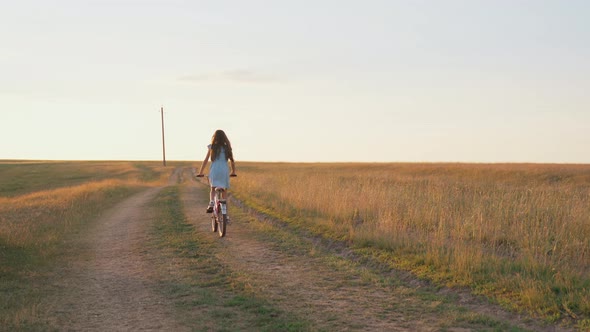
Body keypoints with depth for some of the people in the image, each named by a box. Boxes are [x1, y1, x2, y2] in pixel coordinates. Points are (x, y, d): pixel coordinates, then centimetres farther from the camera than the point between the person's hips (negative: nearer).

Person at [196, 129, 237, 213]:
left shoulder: (211, 147, 5)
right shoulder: (227, 148, 7)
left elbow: (205, 161, 5)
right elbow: (232, 161, 12)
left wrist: (200, 172, 12)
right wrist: (233, 172, 26)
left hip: (214, 170, 0)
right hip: (224, 170, 0)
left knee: (213, 189, 9)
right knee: (224, 190, 12)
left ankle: (211, 203, -18)